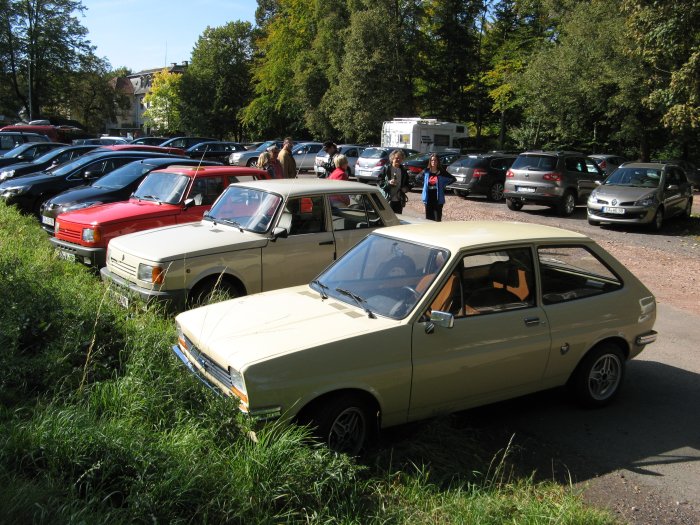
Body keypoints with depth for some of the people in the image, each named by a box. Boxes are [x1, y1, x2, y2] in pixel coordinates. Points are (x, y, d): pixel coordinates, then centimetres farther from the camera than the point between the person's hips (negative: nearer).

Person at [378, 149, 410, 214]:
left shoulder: (403, 170, 11)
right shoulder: (386, 169, -3)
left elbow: (407, 183, 20)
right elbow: (379, 181, -4)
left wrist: (406, 188, -1)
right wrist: (388, 182, -19)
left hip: (399, 201, 4)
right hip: (387, 200, -4)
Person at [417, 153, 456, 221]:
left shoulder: (442, 172, -2)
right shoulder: (426, 172, 4)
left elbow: (453, 179, 4)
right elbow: (417, 179, 18)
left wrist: (444, 185, 1)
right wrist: (425, 184, 7)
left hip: (438, 200, -2)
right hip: (428, 200, 2)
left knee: (437, 219, -4)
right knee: (429, 219, 7)